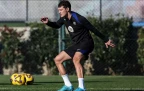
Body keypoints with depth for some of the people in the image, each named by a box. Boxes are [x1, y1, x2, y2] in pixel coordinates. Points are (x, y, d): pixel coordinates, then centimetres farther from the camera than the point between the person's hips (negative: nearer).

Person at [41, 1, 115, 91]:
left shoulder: (79, 19, -20)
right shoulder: (64, 18, 2)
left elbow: (94, 29, -12)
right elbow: (57, 25, 22)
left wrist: (106, 40, -5)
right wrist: (48, 22, 0)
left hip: (86, 43, -9)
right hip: (76, 44, 9)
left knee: (76, 59, -35)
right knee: (57, 59, 8)